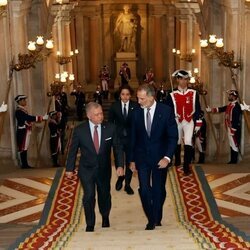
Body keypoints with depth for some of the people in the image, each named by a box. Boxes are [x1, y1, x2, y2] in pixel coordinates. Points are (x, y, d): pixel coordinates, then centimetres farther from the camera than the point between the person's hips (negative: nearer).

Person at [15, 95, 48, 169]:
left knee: (25, 148, 10)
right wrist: (42, 117, -22)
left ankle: (25, 164, 14)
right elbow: (29, 118, -23)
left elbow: (29, 118, 16)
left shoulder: (23, 110, 18)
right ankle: (24, 164, -1)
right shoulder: (19, 111, -15)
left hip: (25, 131, 10)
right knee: (23, 148, -5)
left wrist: (42, 117, 7)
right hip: (23, 132, -10)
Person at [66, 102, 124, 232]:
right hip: (86, 169, -1)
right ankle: (90, 225, 15)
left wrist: (120, 165, -10)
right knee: (89, 197, -7)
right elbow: (73, 150, -2)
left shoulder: (110, 128, -11)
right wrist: (70, 168, 3)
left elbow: (117, 148, -3)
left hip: (104, 169, 2)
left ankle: (105, 218, 45)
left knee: (104, 195, 16)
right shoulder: (79, 130, -12)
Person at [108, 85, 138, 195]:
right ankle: (120, 179, 40)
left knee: (129, 161, 10)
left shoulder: (135, 106, -7)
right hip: (118, 137, 1)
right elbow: (110, 122, 2)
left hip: (131, 137, 0)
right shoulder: (114, 106, -3)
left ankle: (127, 184, 26)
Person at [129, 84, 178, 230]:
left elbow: (173, 136, -7)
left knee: (159, 190, 10)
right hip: (142, 157, 2)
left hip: (160, 157, -1)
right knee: (144, 190, -5)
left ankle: (157, 219, 31)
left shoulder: (166, 111, -9)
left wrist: (167, 157, -16)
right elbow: (133, 138, 7)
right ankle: (151, 220, 15)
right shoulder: (137, 113, -1)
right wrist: (132, 159, 8)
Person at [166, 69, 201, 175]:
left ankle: (186, 166, -7)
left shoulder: (194, 93, -4)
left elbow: (197, 109, 1)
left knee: (188, 143, -14)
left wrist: (198, 124, -1)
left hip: (189, 121, -1)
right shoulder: (172, 95, -6)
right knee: (177, 142, 16)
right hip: (177, 121, 1)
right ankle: (177, 161, 39)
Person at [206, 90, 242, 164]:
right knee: (232, 144, 13)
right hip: (230, 128, 10)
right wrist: (211, 110, 19)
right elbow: (221, 109, 22)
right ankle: (233, 160, 20)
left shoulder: (236, 106, -18)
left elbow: (236, 120, -22)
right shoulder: (230, 105, 12)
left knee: (234, 144, -3)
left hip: (234, 129, -10)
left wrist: (233, 130, -22)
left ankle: (234, 160, 3)